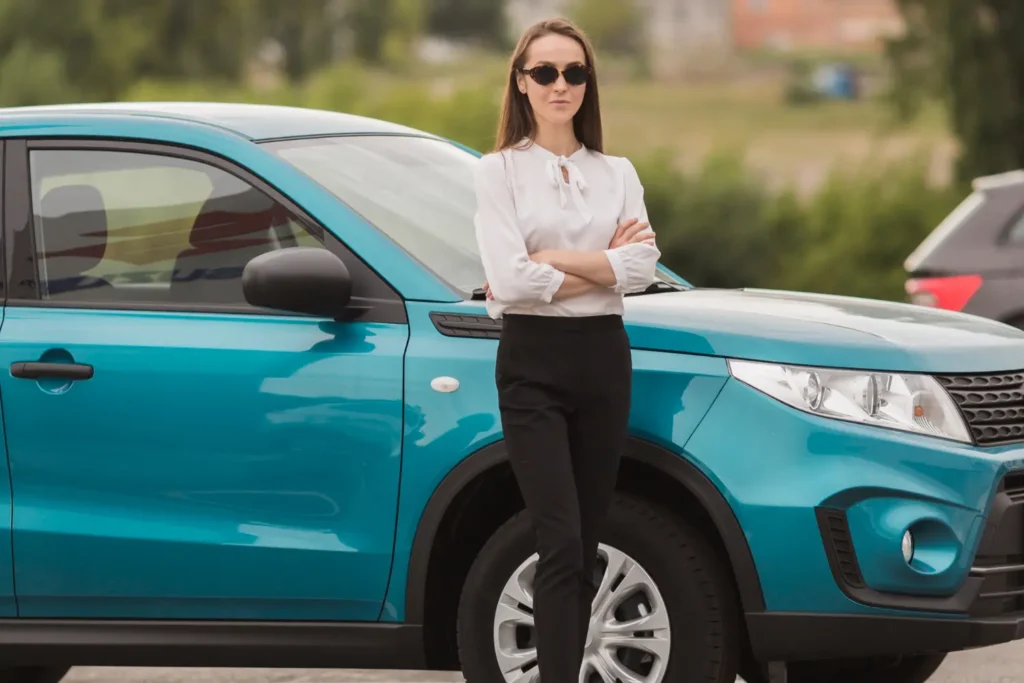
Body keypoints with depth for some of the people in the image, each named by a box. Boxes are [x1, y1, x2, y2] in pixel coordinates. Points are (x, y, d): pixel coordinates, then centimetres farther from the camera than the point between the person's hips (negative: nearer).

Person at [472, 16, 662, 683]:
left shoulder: (617, 173, 11)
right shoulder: (501, 171, 1)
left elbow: (641, 268, -5)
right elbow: (509, 278, -13)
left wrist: (549, 261, -11)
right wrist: (604, 265, -7)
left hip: (603, 359, 4)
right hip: (533, 361, -4)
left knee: (585, 547, 6)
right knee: (562, 546, -15)